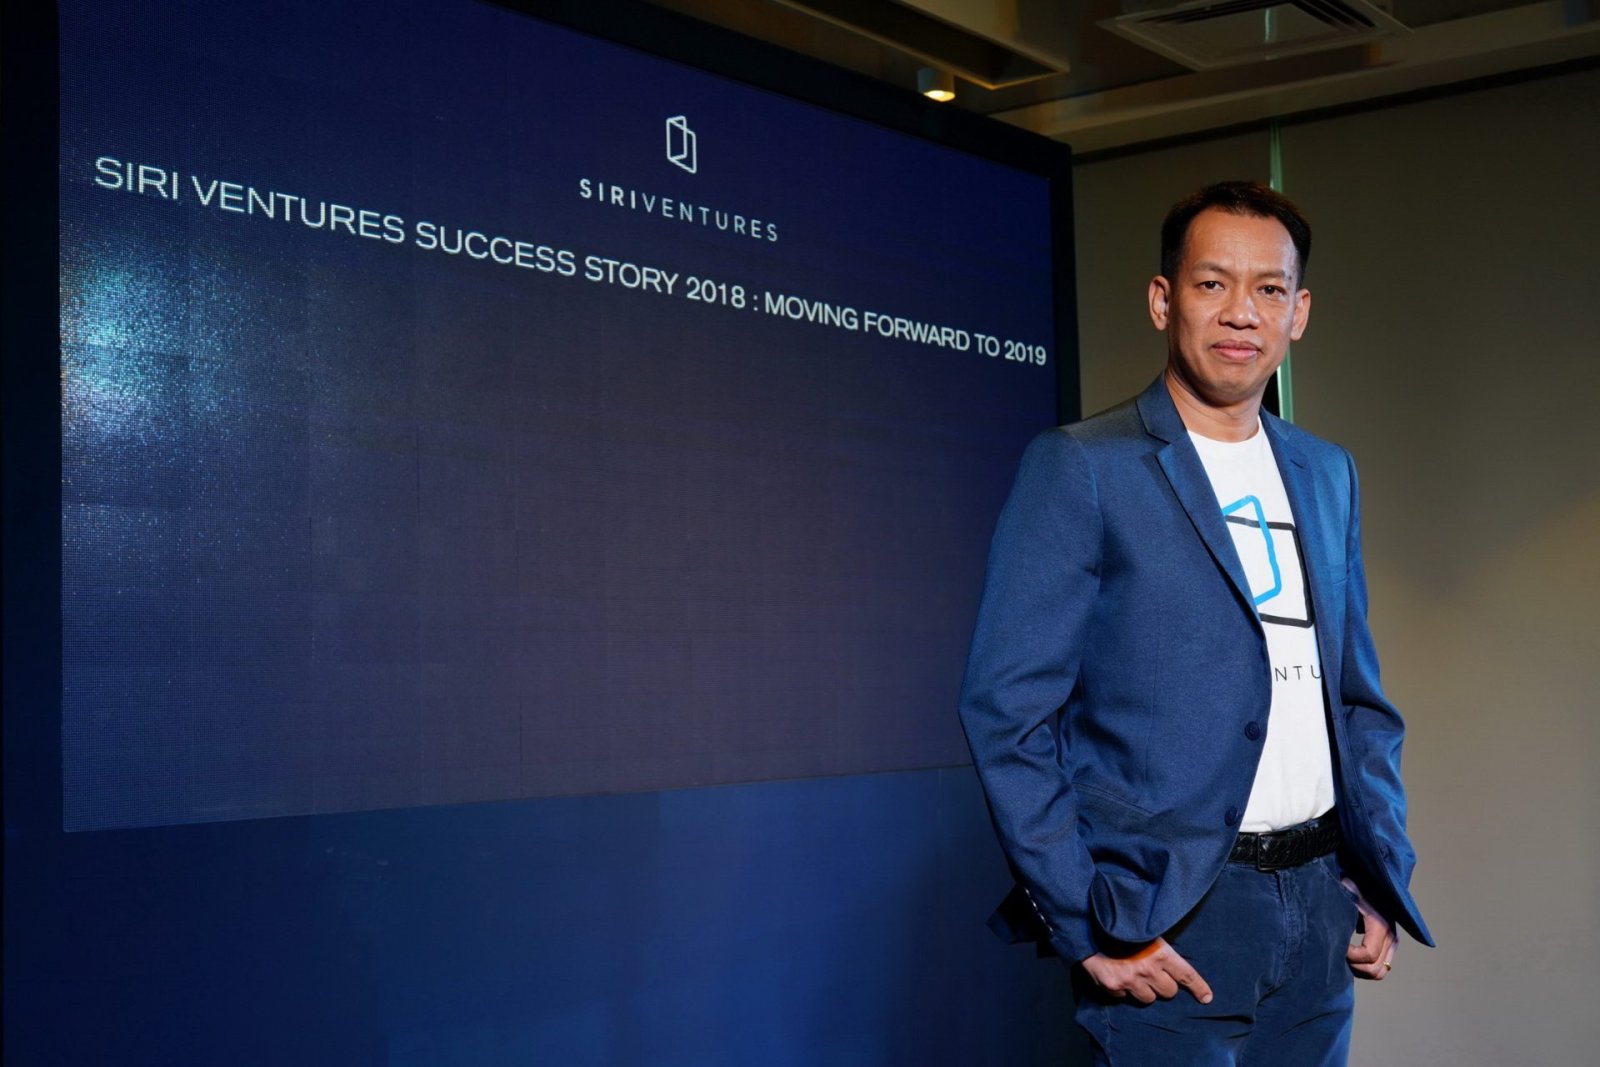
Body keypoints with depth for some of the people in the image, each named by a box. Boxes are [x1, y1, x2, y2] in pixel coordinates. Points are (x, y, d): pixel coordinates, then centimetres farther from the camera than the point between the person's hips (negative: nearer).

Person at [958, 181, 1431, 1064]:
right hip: (1169, 920, -6)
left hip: (1318, 907, 6)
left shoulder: (1327, 476, 13)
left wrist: (1381, 881, 8)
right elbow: (1005, 709, -12)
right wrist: (1087, 926, -15)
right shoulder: (1078, 467, -7)